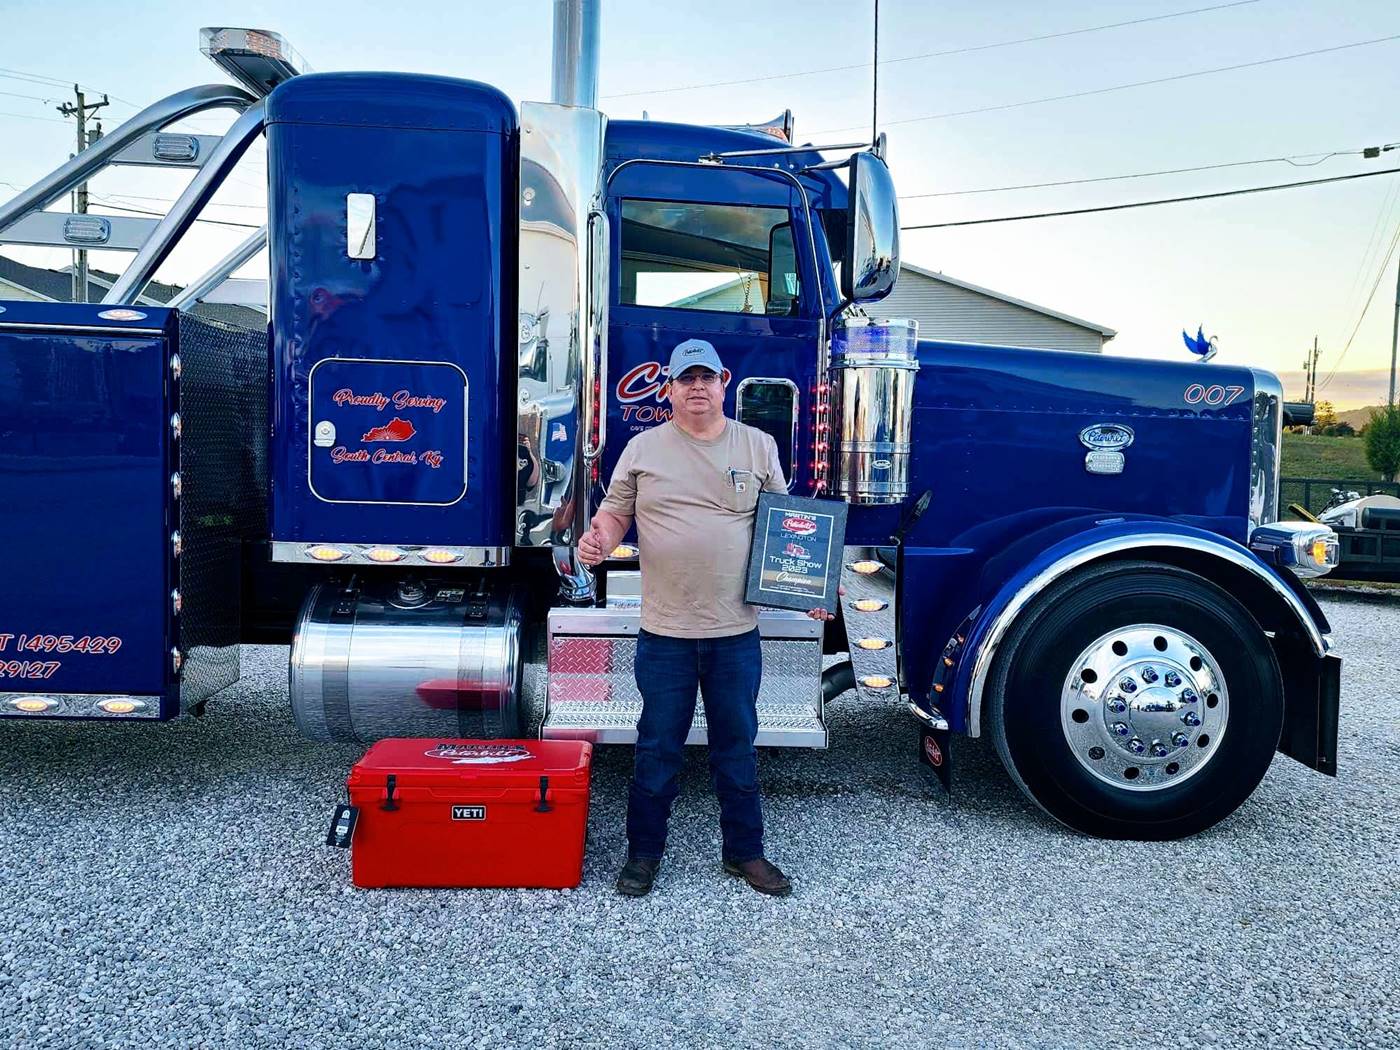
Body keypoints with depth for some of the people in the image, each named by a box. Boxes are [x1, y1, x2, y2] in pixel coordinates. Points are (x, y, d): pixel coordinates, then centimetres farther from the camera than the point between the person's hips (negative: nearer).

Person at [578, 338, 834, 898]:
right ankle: (644, 851, 25)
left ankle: (745, 851, 29)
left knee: (738, 746, 13)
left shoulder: (759, 446, 5)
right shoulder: (644, 447, 3)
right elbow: (616, 510, 7)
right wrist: (599, 538, -15)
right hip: (665, 632, -1)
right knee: (657, 749, 9)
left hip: (736, 631, 1)